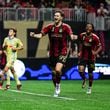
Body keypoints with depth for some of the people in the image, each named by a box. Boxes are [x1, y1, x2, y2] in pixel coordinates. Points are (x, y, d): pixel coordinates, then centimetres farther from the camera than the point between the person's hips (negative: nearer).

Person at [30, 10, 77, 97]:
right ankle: (56, 90, 25)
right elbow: (41, 35, -5)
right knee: (53, 72, 8)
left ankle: (58, 85, 1)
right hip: (52, 53, 4)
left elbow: (71, 35, -21)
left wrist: (73, 37, -45)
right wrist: (34, 35, -26)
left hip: (62, 52, -4)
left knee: (58, 70, -23)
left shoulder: (65, 27, -7)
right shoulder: (50, 27, 2)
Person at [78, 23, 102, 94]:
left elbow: (100, 47, -9)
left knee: (90, 73, 6)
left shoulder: (95, 37, -14)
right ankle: (84, 80, 17)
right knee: (81, 70, -17)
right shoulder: (82, 35, -1)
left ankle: (90, 88, 25)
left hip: (91, 58, -2)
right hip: (83, 56, 2)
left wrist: (96, 52, -26)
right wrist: (80, 52, 8)